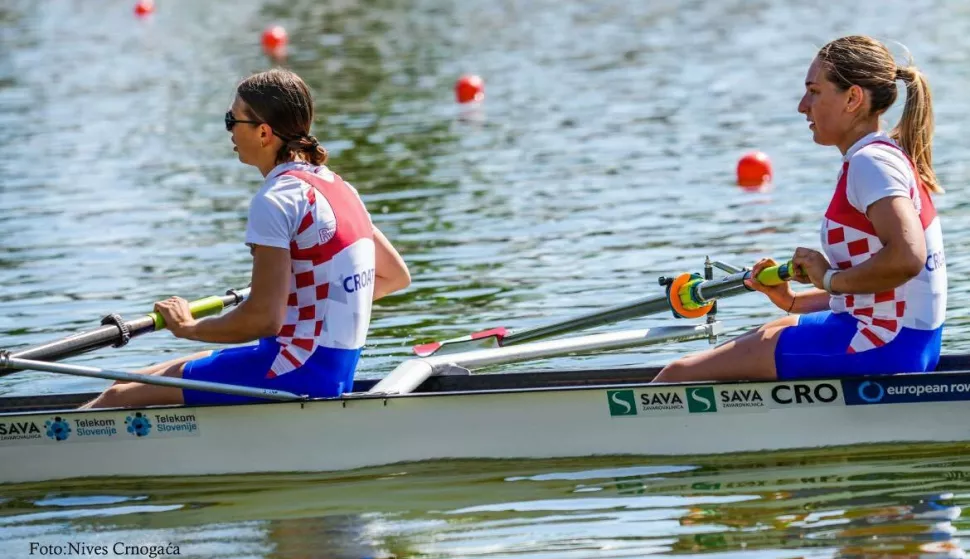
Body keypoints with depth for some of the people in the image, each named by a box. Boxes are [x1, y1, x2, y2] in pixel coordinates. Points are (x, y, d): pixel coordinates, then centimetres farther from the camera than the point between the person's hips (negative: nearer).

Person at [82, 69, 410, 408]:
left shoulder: (275, 201, -16)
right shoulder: (337, 187, 11)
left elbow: (263, 320, -21)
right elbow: (397, 276, 20)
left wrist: (187, 327, -5)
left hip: (297, 375, -9)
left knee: (121, 396, -6)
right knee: (145, 378, 20)